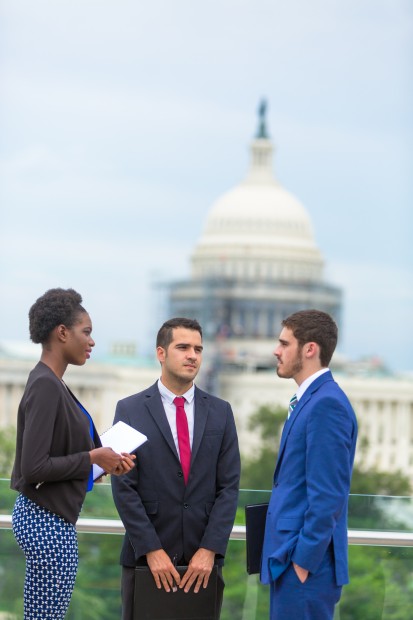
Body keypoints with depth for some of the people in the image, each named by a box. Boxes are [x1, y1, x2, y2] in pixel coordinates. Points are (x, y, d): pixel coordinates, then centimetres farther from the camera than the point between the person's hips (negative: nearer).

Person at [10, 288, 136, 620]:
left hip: (45, 518, 10)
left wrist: (106, 460, 3)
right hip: (49, 522, -10)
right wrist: (92, 457, -15)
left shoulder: (52, 383, 11)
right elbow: (33, 468, -23)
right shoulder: (45, 386, -19)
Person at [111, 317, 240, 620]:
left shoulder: (220, 411, 7)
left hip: (203, 558, 2)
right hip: (145, 557, -2)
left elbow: (229, 486, 2)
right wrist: (152, 550, -12)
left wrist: (209, 550, -8)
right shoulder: (130, 410, -1)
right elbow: (124, 488, -5)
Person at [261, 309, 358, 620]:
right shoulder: (309, 400, 15)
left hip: (305, 563, -10)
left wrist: (303, 562, -18)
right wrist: (287, 557, 16)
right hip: (290, 558, 10)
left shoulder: (327, 404, -16)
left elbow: (328, 495, -20)